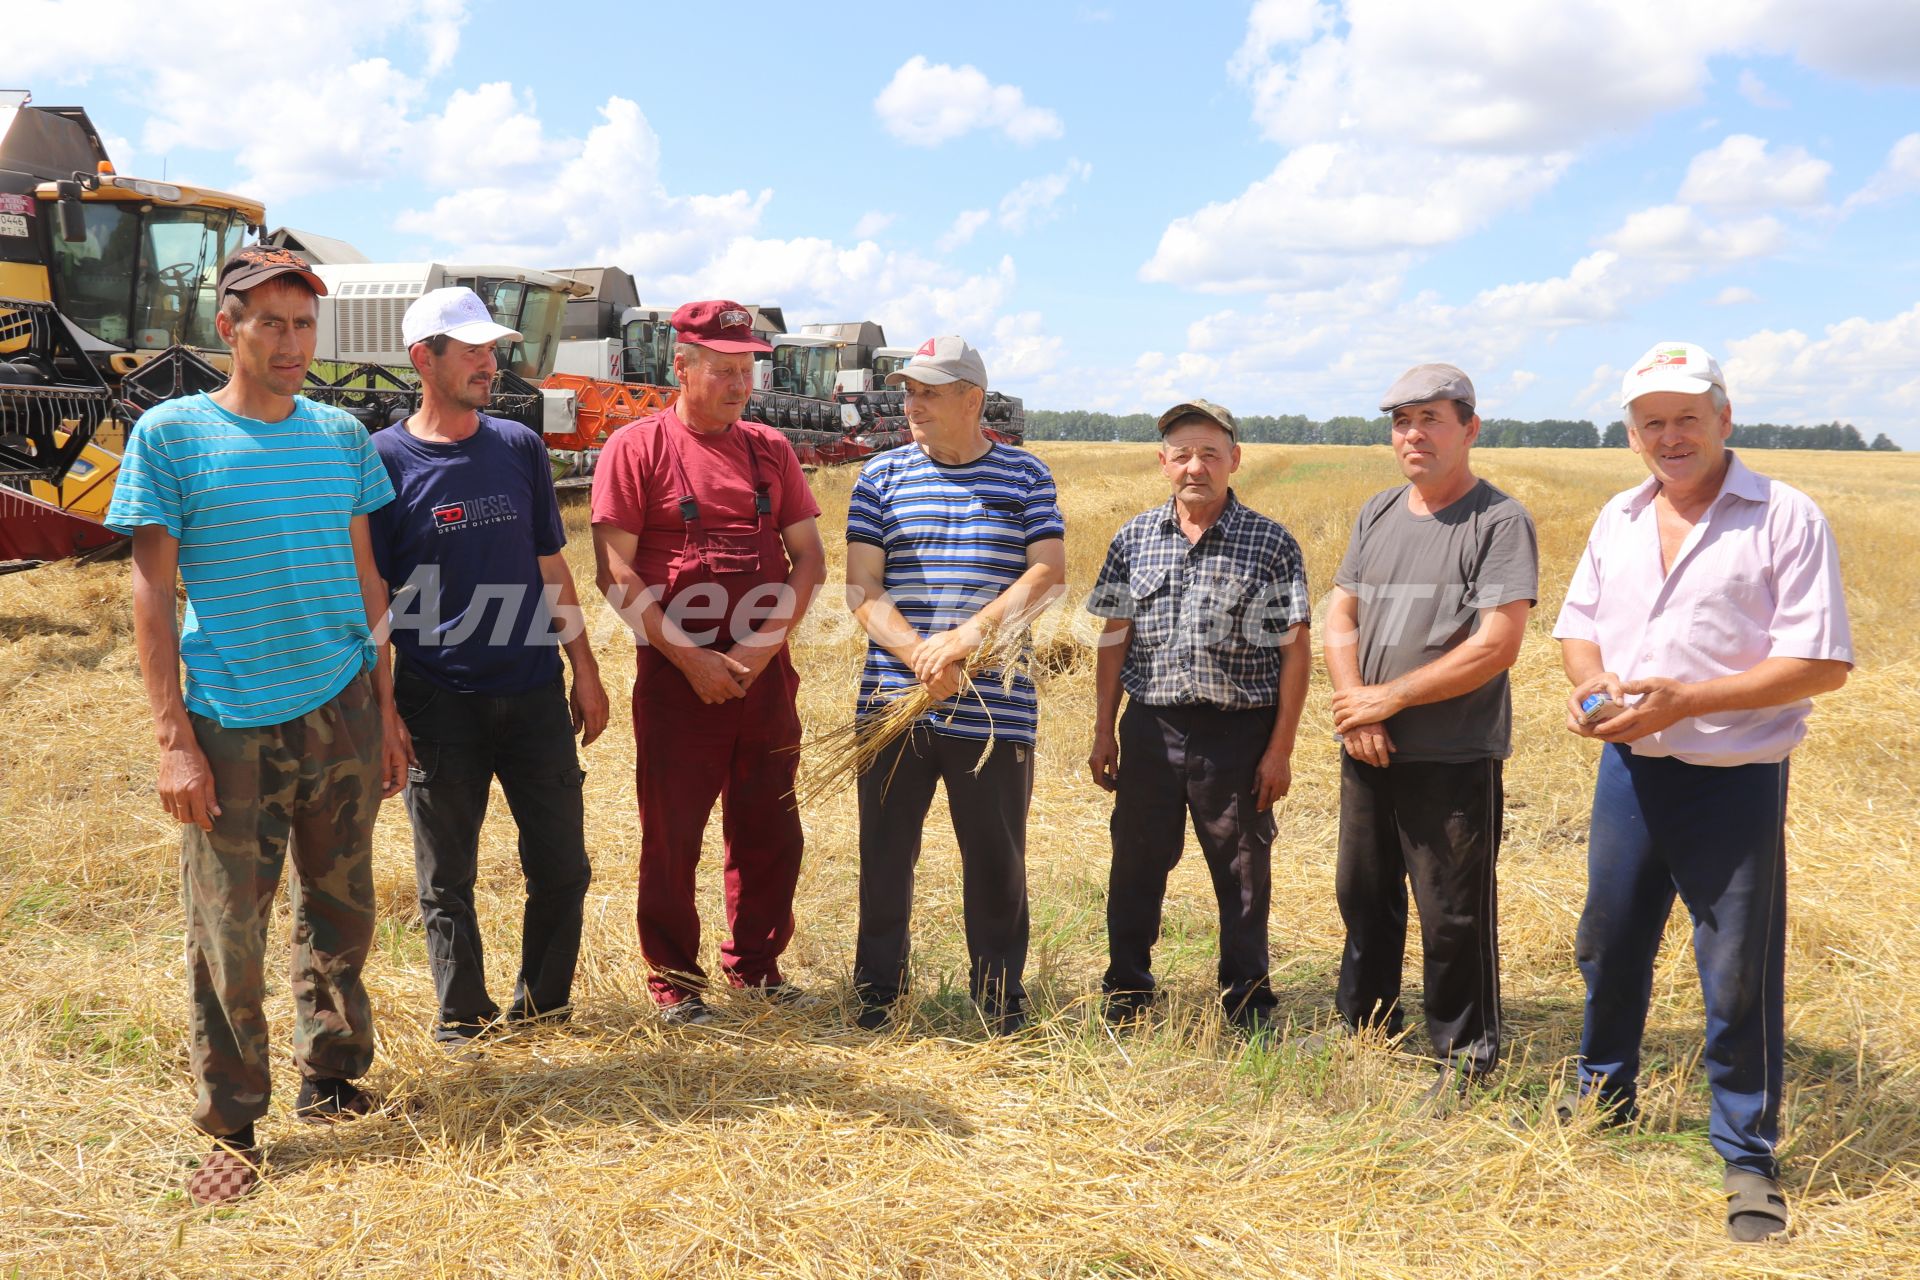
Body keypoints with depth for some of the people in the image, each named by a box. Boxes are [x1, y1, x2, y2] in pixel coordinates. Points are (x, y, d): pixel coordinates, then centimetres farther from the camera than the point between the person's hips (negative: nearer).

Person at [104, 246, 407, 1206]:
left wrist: (386, 710, 10)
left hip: (343, 713, 4)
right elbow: (152, 593, -5)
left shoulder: (340, 435, 7)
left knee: (339, 912, 12)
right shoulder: (171, 435, -4)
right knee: (227, 935, 1)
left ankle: (331, 1077, 30)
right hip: (233, 726, -4)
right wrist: (173, 738, -11)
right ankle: (231, 1128, 15)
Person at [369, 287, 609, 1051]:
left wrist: (584, 670, 10)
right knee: (447, 879, 6)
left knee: (561, 866, 7)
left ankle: (543, 1006, 26)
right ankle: (463, 1023, 22)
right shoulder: (384, 461, -3)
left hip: (534, 692, 4)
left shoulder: (520, 448, 8)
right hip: (439, 705, -3)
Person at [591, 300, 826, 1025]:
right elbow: (616, 572, -8)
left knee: (769, 830, 10)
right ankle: (673, 983, 18)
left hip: (765, 674, 4)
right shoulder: (637, 447, -3)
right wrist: (687, 656, -14)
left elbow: (809, 557, 8)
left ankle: (757, 965, 27)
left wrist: (766, 644, -7)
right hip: (677, 678, -4)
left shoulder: (770, 449, 10)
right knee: (673, 835, 4)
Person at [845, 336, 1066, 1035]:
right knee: (885, 857, 7)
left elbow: (1049, 571, -5)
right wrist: (920, 654, -16)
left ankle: (1000, 1001, 21)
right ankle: (877, 997, 22)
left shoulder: (1025, 476, 6)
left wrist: (970, 633, -19)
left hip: (994, 707, -1)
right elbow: (862, 588, 0)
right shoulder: (882, 476, 6)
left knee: (998, 860, 6)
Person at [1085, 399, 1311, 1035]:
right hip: (1151, 727, 2)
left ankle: (1248, 1004, 22)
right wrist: (1104, 732, 7)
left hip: (1238, 732, -2)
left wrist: (1281, 749, -6)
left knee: (1243, 874, 7)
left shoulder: (1272, 544, -2)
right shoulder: (1133, 539, 6)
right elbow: (1114, 640, 10)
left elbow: (1295, 653, -2)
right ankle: (1125, 993, 25)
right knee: (1136, 868, 9)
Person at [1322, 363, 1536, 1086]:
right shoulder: (1377, 515, 13)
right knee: (1363, 898, 18)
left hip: (1454, 757, -6)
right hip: (1367, 752, 7)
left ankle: (1465, 1056, 15)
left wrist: (1388, 697, -14)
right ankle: (1364, 1023, 35)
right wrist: (1353, 706, -7)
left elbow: (1496, 647, -17)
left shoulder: (1499, 522, -9)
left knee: (1454, 917, -1)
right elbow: (1339, 618, 10)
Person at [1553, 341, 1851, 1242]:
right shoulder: (1618, 520, 9)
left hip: (1733, 782, -6)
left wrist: (1686, 700, -22)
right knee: (1607, 947, 18)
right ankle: (1604, 1101, 40)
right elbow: (1578, 622, 18)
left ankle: (1748, 1161, 18)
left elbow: (1822, 661, -15)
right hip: (1629, 770, 6)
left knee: (1740, 979, 2)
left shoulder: (1784, 518, -11)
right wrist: (1589, 681, -6)